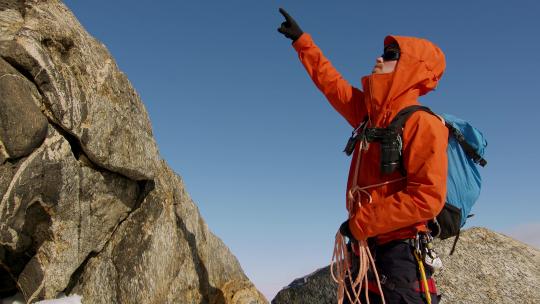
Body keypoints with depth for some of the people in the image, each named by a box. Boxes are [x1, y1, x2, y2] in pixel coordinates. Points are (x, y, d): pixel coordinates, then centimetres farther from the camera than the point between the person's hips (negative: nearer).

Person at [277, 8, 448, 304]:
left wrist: (361, 223, -17)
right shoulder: (370, 113, 8)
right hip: (365, 247, 8)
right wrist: (301, 40, 29)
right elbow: (333, 85, 22)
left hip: (399, 254, -8)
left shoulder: (421, 123, -14)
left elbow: (428, 198, -22)